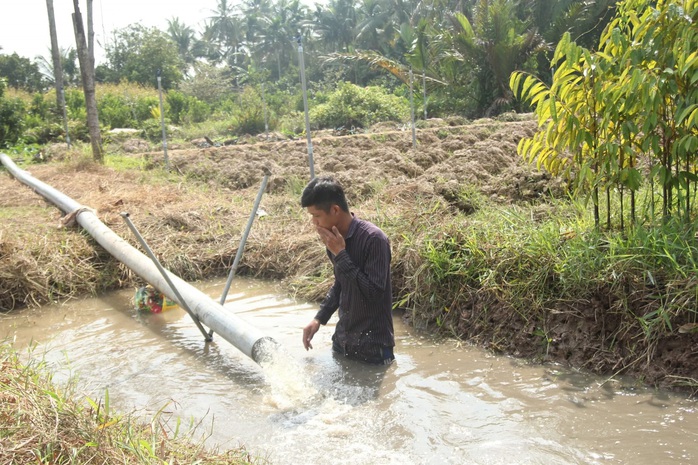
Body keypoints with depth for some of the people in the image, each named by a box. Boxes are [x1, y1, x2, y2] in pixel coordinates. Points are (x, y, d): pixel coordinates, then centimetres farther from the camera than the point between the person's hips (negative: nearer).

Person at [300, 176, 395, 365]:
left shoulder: (373, 239, -21)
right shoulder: (335, 239, 2)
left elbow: (374, 293, -26)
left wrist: (340, 254, -24)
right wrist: (319, 319, 8)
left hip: (374, 345, -7)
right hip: (342, 339, 7)